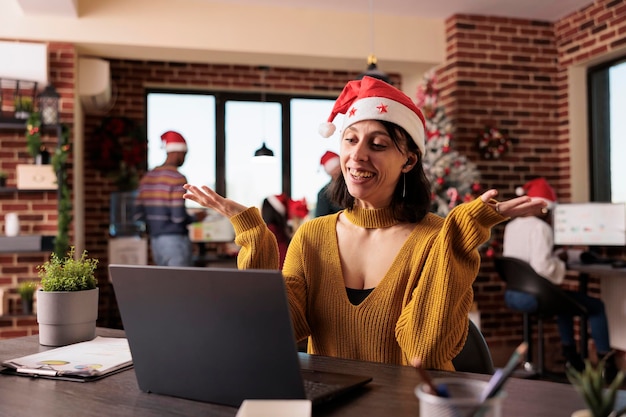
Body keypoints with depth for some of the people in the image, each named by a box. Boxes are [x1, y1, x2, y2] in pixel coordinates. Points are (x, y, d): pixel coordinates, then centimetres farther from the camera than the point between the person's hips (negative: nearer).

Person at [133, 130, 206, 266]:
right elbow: (179, 216, -19)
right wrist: (196, 218, 0)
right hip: (176, 240, -7)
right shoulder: (178, 179, -13)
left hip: (155, 241, 8)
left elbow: (138, 215, 7)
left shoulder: (147, 177, 8)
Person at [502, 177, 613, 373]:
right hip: (533, 296, -9)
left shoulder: (511, 226, 10)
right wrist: (561, 263, -7)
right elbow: (542, 267, -27)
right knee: (597, 306, 7)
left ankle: (569, 351, 42)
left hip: (511, 294, 9)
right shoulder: (539, 227, -16)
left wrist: (555, 257, 12)